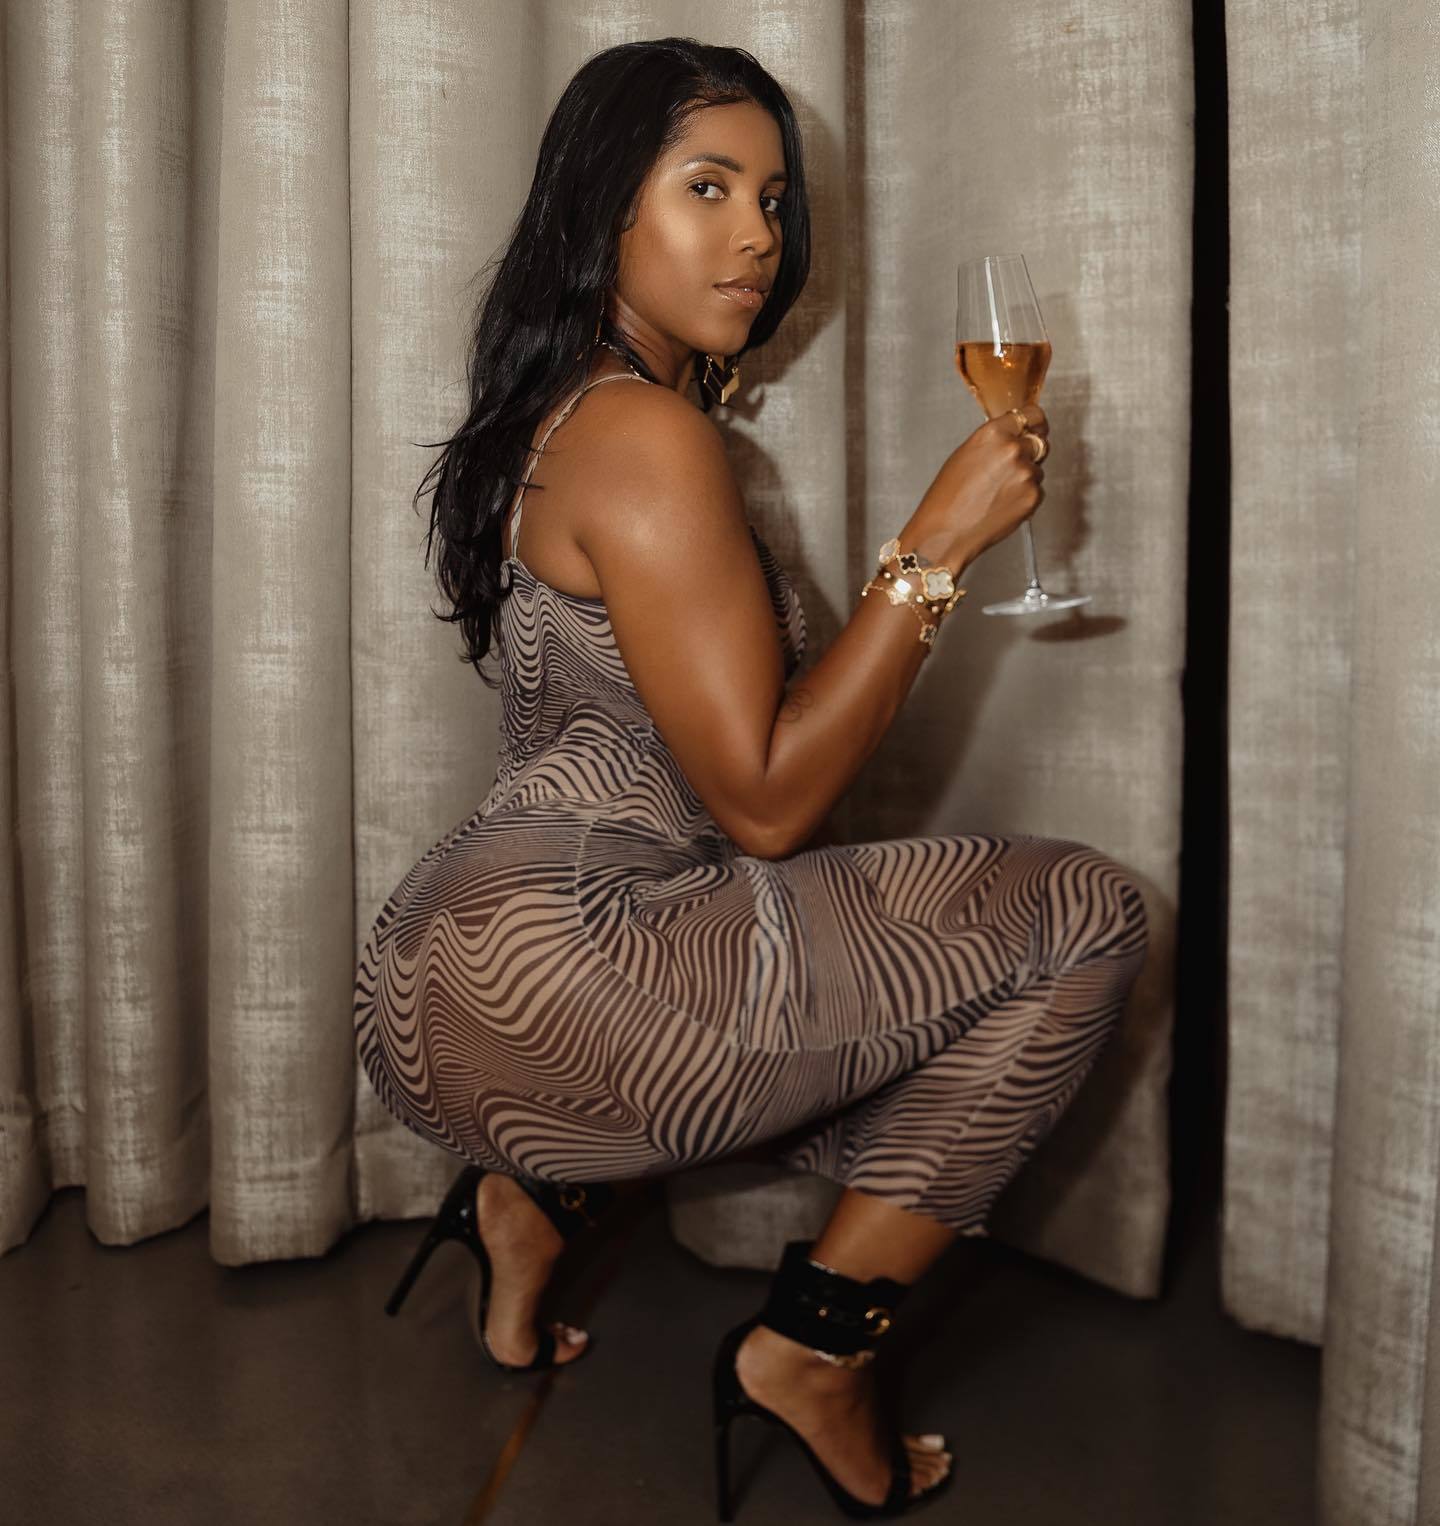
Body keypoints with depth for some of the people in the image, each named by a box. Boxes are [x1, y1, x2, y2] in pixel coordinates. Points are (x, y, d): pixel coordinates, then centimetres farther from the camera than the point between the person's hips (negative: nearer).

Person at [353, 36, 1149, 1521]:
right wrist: (940, 540, -12)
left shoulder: (571, 413, 18)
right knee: (1082, 911, -5)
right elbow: (764, 801, -16)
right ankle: (813, 1342, 4)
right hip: (541, 977, -10)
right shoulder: (645, 433, -14)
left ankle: (533, 1190, 17)